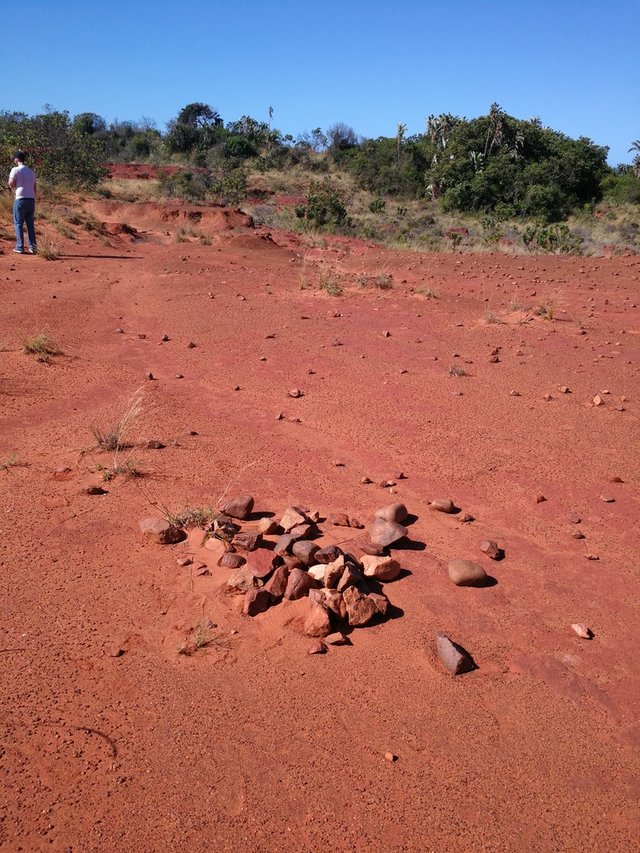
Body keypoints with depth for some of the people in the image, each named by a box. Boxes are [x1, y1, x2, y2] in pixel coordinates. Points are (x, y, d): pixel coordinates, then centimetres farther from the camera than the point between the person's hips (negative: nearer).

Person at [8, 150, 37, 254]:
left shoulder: (15, 170, -4)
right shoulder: (31, 172, 15)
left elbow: (11, 184, -7)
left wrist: (10, 175, 11)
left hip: (21, 199, -5)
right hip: (31, 199, 5)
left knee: (18, 223, 0)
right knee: (30, 224, 8)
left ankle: (20, 247, -4)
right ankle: (33, 246, 4)